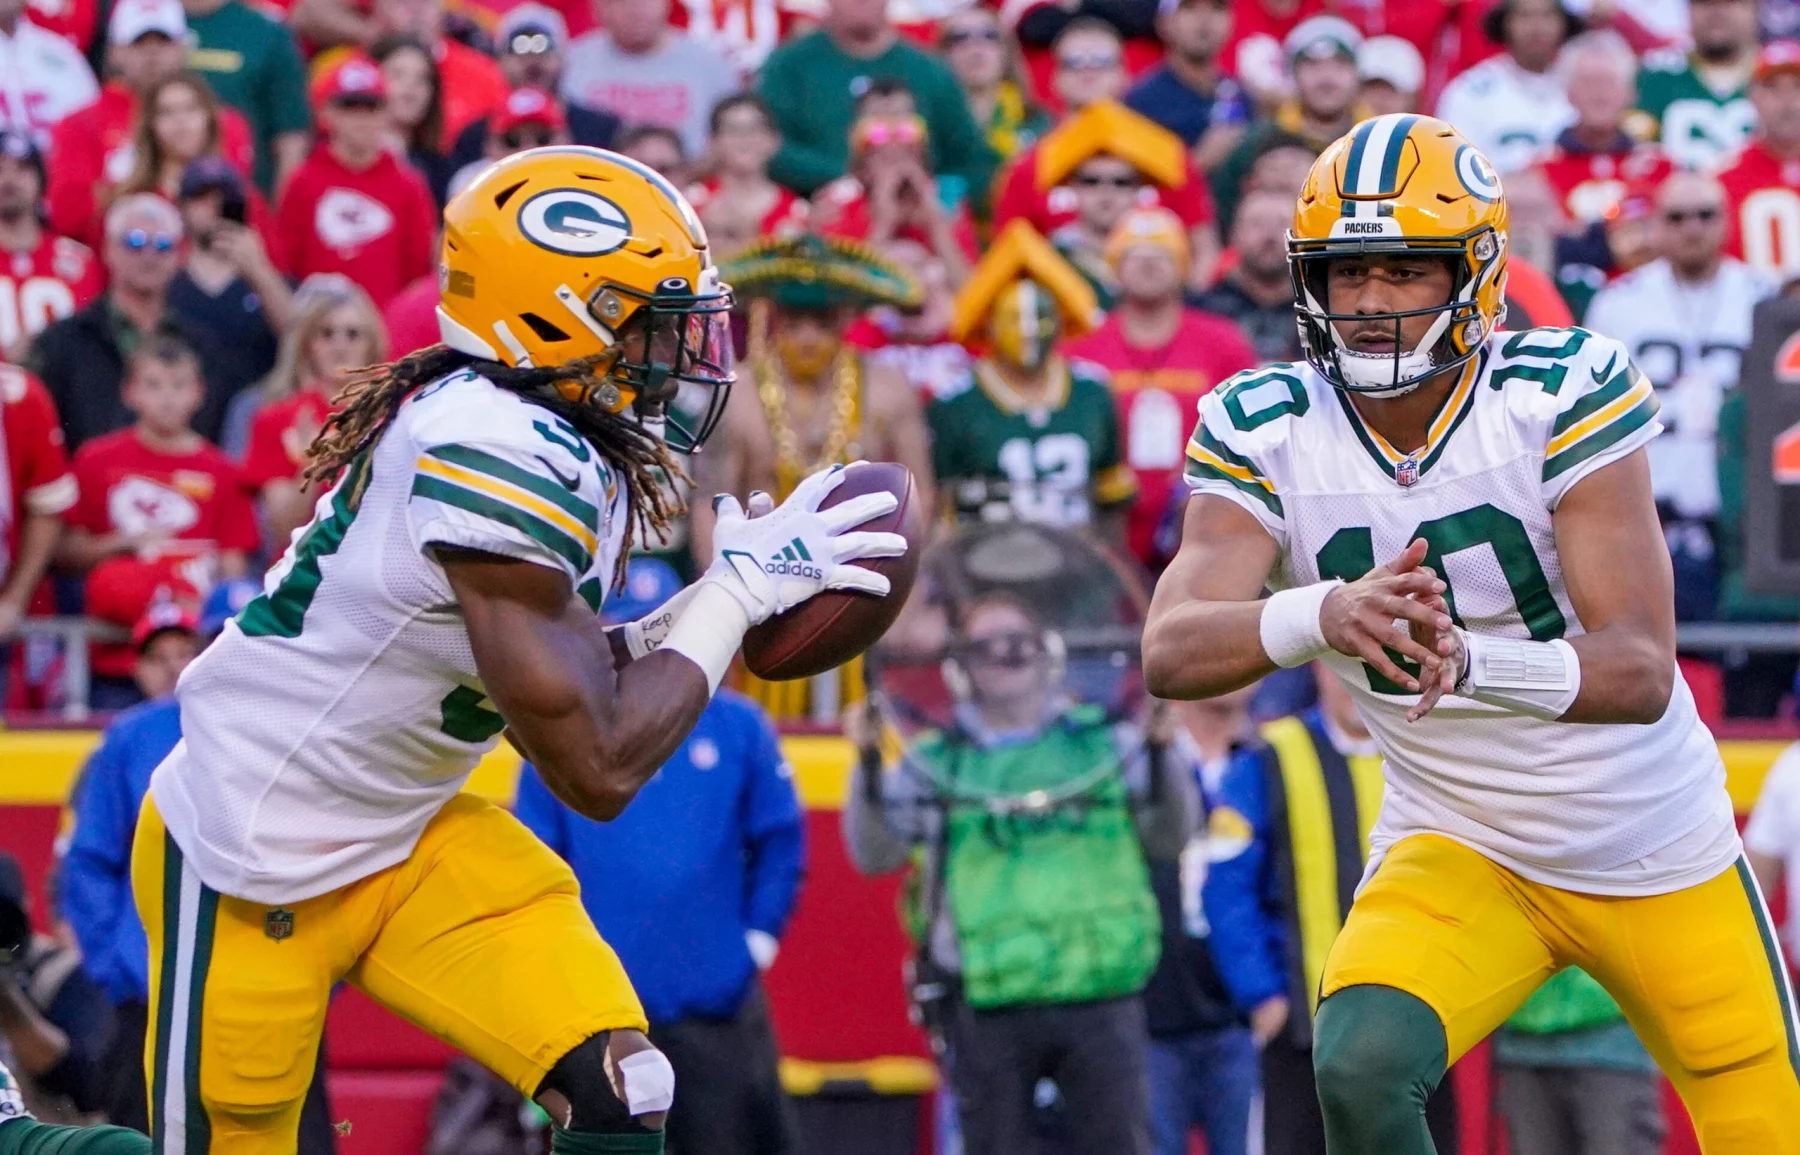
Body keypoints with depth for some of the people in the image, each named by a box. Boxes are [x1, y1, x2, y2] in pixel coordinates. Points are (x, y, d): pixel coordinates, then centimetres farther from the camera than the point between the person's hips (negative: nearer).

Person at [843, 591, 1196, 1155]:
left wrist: (1159, 751, -8)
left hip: (1100, 992, 0)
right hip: (986, 999, 0)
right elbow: (875, 853, 0)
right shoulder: (936, 762, 7)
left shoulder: (1103, 741, 10)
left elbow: (1168, 838, 7)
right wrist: (869, 765, -13)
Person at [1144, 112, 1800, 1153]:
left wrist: (1469, 659, -48)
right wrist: (1326, 616, -46)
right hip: (1457, 851, 1)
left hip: (1661, 853, -1)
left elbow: (1642, 670, -28)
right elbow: (1172, 654, -25)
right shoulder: (1265, 432, -12)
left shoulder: (1564, 394, -20)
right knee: (1360, 1069, -26)